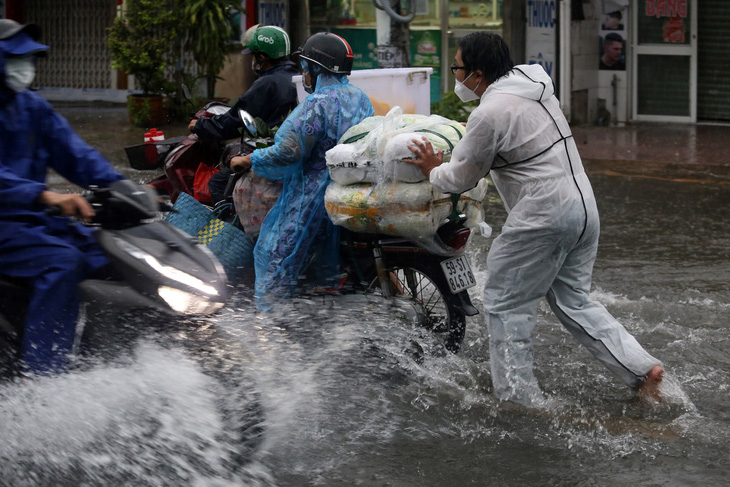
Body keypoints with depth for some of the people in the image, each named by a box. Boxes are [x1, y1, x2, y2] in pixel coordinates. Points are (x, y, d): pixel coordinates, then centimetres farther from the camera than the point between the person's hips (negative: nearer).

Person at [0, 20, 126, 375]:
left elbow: (74, 154, 10)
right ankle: (41, 373, -33)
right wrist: (46, 196, -42)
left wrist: (122, 188, -6)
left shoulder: (32, 107, 14)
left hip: (34, 219, 8)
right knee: (63, 262, -32)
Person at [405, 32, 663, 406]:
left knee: (507, 305, 3)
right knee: (573, 301, 17)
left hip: (543, 217, -9)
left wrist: (433, 171, 15)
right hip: (583, 206, 9)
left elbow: (462, 178, -4)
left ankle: (519, 398, 6)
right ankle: (641, 368, 8)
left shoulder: (489, 114, -15)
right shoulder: (535, 86, 12)